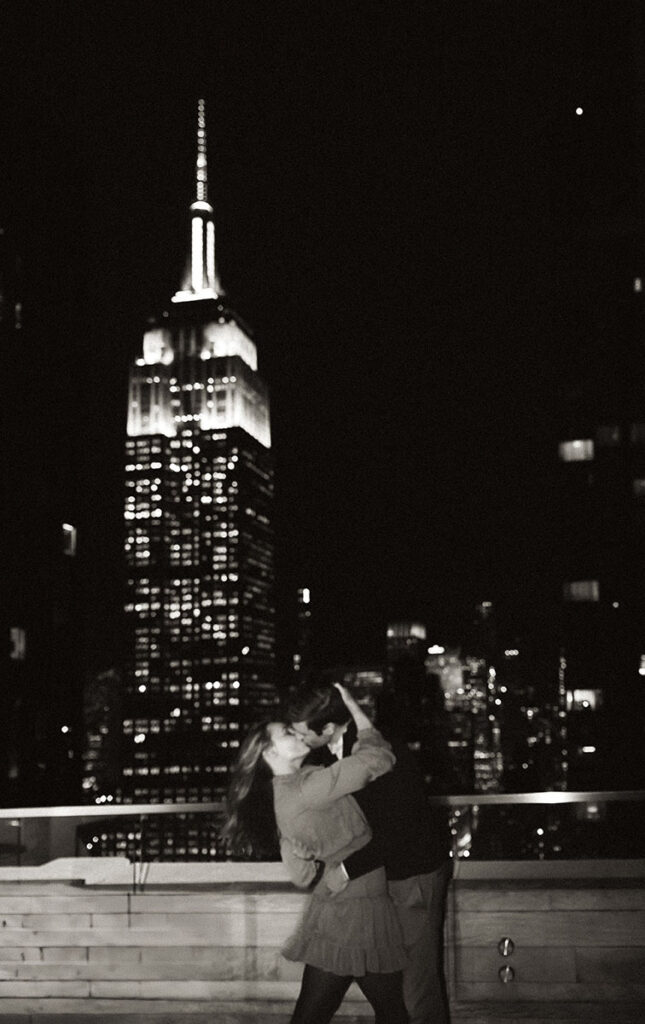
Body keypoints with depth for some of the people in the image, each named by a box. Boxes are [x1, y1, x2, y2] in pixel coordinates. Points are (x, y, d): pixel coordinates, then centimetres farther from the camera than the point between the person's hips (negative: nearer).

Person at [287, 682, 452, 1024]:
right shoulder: (326, 751, -6)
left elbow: (398, 829, -29)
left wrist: (348, 867, -28)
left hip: (415, 870, -8)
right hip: (380, 867, 8)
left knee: (419, 980, -2)